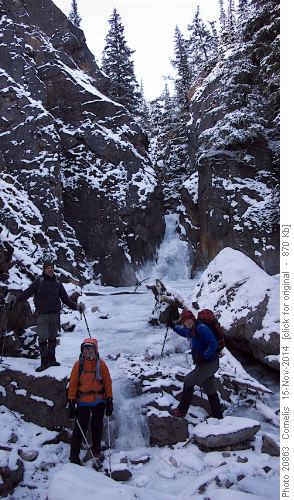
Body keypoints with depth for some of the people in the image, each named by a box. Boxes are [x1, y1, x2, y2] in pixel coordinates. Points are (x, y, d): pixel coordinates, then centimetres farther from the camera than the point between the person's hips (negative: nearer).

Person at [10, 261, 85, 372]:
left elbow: (65, 299, 13)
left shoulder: (57, 284, 9)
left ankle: (51, 359, 23)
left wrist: (76, 306, 7)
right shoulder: (39, 281, -1)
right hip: (42, 315, -3)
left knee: (52, 338, 11)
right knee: (43, 338, -8)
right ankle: (45, 362, -2)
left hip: (55, 314, 4)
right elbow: (27, 292, -9)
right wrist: (16, 299, -22)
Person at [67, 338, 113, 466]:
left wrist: (109, 400, 0)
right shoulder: (78, 365, -7)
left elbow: (107, 383, 2)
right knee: (80, 428, -3)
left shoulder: (101, 364, -4)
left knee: (97, 427, 14)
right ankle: (74, 455, 9)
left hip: (99, 401, 2)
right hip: (83, 402, -2)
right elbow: (73, 384, -3)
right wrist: (71, 402, -5)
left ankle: (96, 450, 33)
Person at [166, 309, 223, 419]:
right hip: (202, 364, 10)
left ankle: (182, 411, 9)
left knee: (188, 381, -4)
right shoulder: (190, 330, 9)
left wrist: (204, 357, -32)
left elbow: (213, 344, -26)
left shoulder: (201, 328, -19)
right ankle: (218, 416, 25)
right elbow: (182, 331, 35)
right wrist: (173, 326, 25)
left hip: (209, 364, -10)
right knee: (210, 391, 15)